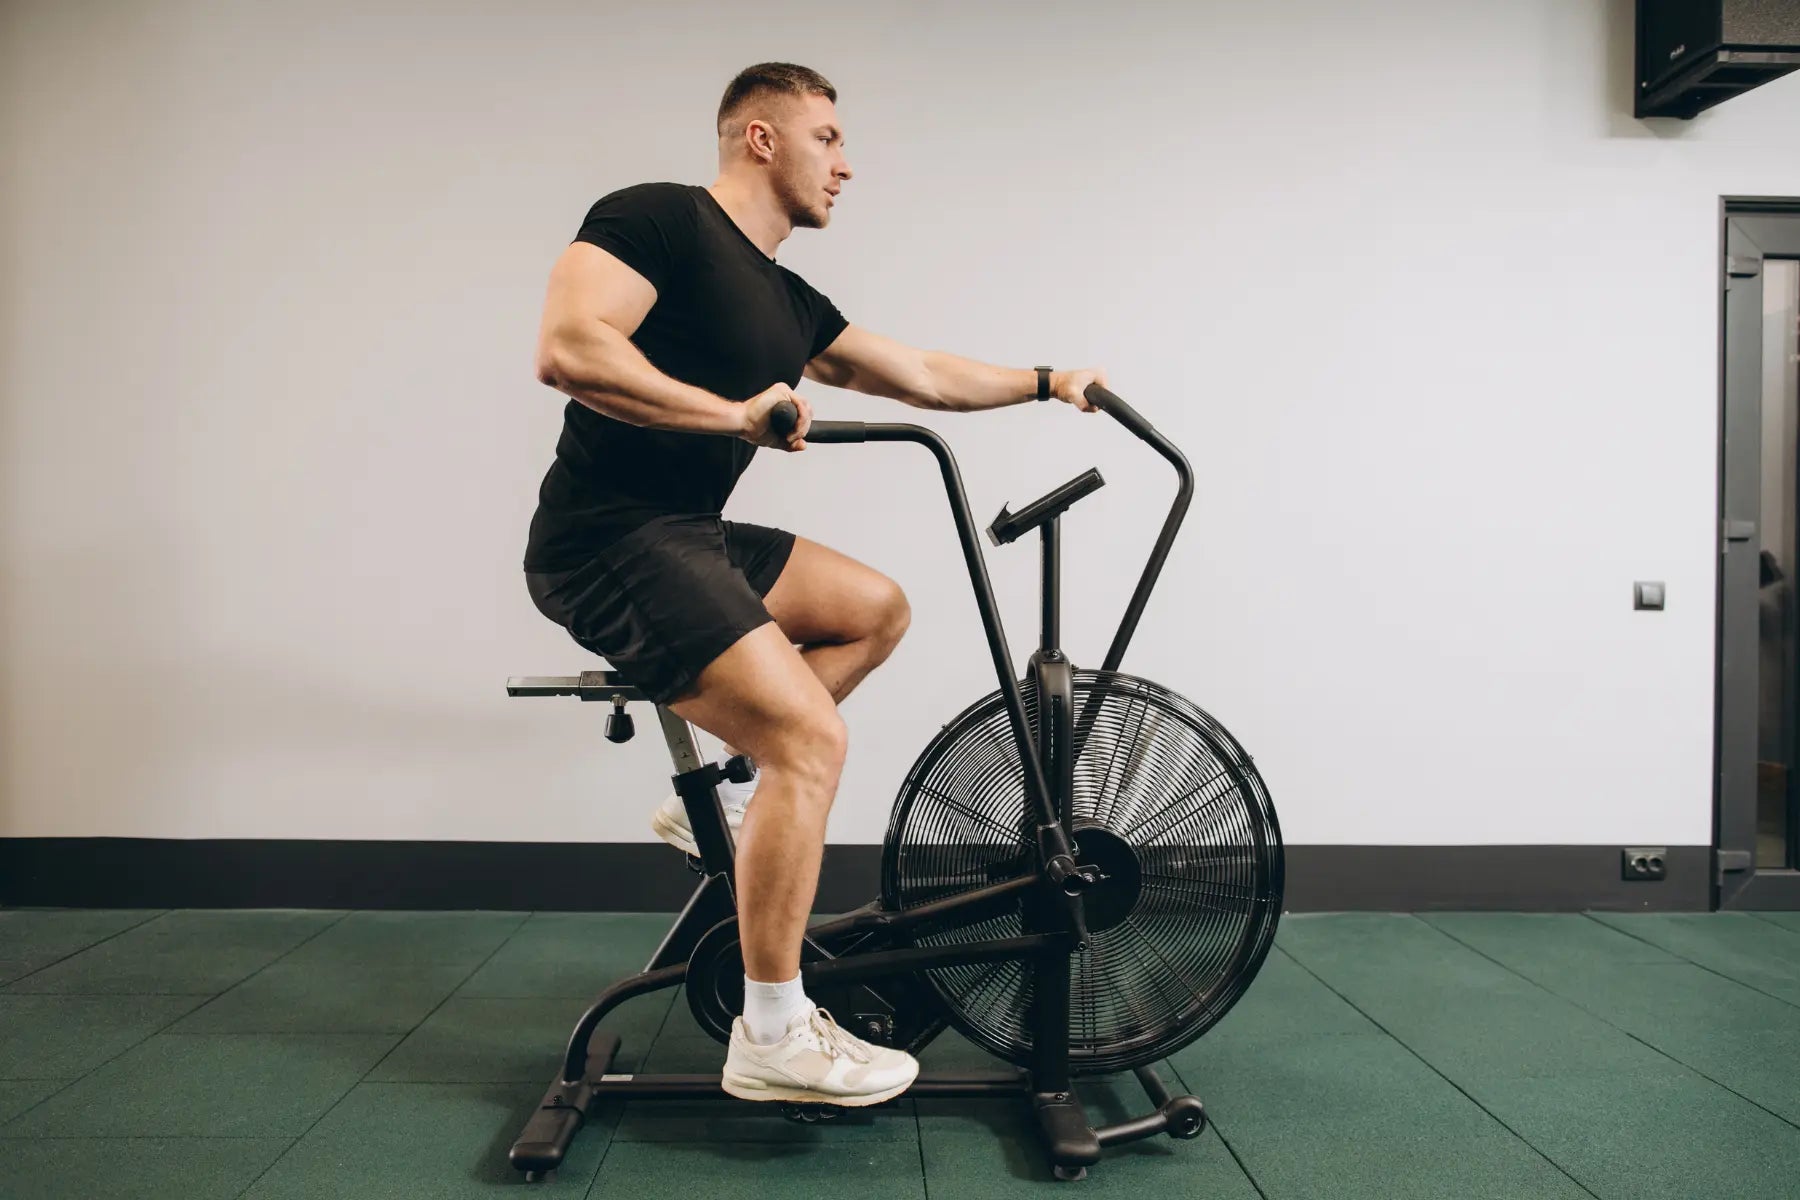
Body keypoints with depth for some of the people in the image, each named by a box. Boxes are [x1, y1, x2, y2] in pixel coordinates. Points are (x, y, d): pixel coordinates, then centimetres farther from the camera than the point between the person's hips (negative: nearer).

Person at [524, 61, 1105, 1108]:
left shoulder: (790, 303, 16)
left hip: (694, 539, 10)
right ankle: (772, 1039, -8)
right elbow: (567, 349, -24)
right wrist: (737, 412, -21)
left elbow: (922, 376, 24)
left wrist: (1046, 381, 27)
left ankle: (718, 803, 13)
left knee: (879, 609, 15)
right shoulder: (657, 219, -9)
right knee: (813, 740, -18)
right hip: (609, 541, -10)